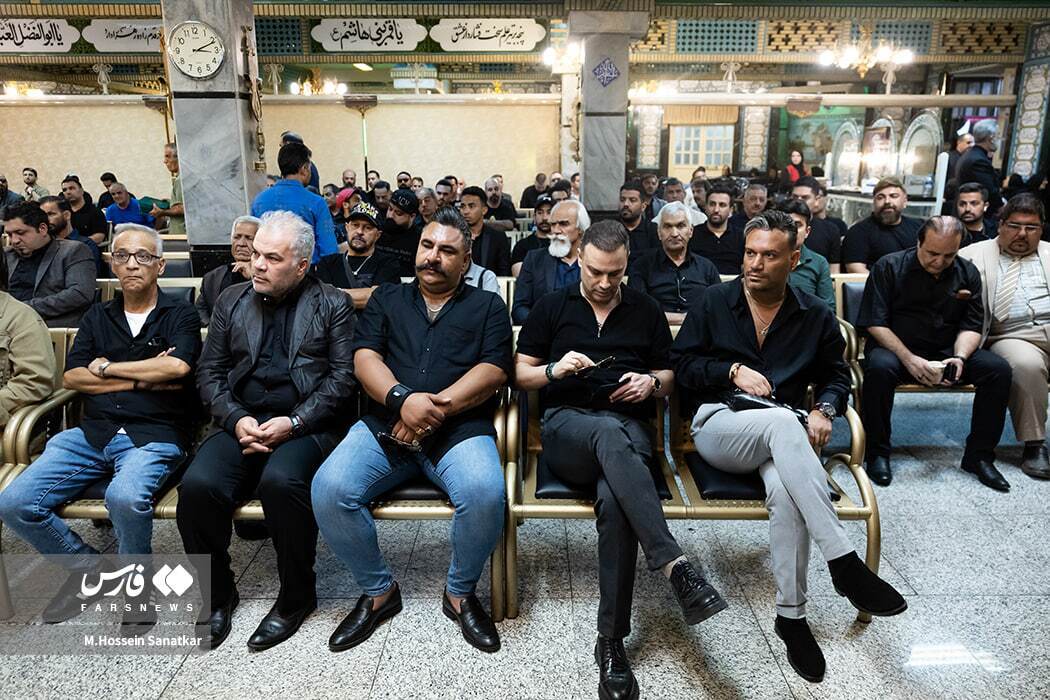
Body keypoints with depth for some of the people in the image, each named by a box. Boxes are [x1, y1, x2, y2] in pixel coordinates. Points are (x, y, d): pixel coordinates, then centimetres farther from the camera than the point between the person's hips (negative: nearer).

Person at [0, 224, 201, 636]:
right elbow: (71, 378, 7)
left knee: (125, 497, -34)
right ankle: (88, 567, 13)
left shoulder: (179, 315, 6)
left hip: (155, 435, -5)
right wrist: (144, 378, -5)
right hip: (93, 433, 5)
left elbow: (177, 367, -15)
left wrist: (107, 368, -3)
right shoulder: (98, 316, 19)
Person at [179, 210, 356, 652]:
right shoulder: (231, 301, 17)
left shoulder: (333, 305, 6)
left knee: (280, 481, -33)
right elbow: (210, 371, 12)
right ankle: (216, 593, 3)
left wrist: (293, 423, -14)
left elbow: (342, 375, -3)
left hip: (306, 426, -3)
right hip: (242, 423, 4)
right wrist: (236, 419, -6)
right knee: (198, 485, -24)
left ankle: (296, 596, -8)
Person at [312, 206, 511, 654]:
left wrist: (437, 407, -13)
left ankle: (460, 592, 0)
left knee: (485, 493, -32)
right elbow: (365, 357, 7)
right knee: (329, 489, -23)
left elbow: (494, 371, 1)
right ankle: (378, 591, 3)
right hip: (385, 424, 2)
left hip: (460, 428, -2)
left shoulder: (487, 307, 16)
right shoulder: (387, 299, 22)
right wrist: (401, 399, -14)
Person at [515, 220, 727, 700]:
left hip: (629, 427, 1)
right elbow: (520, 375, 13)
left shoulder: (647, 311, 18)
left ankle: (612, 642, -26)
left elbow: (668, 377, 22)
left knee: (615, 500, -34)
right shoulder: (551, 307, 15)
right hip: (567, 424, -1)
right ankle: (674, 564, -47)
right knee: (610, 434, -40)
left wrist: (651, 383, -2)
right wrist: (556, 369, -7)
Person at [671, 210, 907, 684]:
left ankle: (791, 614, -22)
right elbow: (681, 364, 5)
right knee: (781, 421, -38)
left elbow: (836, 374, 21)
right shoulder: (712, 302, 7)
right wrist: (733, 370, -11)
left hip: (782, 433, 2)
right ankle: (844, 561, -37)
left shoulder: (816, 316, 13)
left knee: (785, 489, -36)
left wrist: (825, 410, -1)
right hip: (718, 425, -2)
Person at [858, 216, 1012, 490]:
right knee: (880, 367, -38)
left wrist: (959, 358, -14)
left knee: (998, 368, -19)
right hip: (895, 348, -4)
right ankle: (877, 453, -20)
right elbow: (875, 323, -11)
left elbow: (971, 326, 7)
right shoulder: (889, 267, -6)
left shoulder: (967, 273, 8)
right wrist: (909, 359, -23)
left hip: (946, 351, 4)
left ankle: (979, 455, -4)